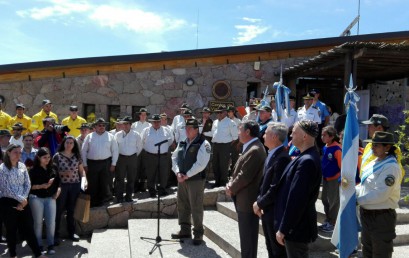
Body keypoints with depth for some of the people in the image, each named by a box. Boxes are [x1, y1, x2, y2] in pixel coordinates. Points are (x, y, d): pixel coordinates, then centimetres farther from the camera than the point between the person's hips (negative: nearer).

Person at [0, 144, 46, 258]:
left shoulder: (22, 166, 7)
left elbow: (28, 184, 6)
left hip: (23, 202, 4)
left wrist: (23, 199, -7)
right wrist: (21, 199, -13)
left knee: (28, 228, 7)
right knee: (11, 229, 8)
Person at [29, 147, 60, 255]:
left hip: (50, 198, 3)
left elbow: (58, 182, 15)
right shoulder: (33, 170, -4)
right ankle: (39, 245, 17)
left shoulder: (52, 169, 9)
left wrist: (58, 190, -2)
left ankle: (50, 245, 10)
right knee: (38, 222, 6)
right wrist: (42, 186, -20)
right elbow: (30, 186, -9)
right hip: (36, 198, -3)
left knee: (51, 222, -1)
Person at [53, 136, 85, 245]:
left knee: (71, 209, 12)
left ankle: (71, 232, 24)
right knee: (58, 210, 0)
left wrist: (84, 180, -7)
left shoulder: (77, 156, 8)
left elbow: (81, 170, 10)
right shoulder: (57, 156, -2)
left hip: (75, 185, 3)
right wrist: (64, 173, -18)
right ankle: (56, 235, 9)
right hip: (62, 185, -3)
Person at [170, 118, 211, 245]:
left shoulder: (203, 144, -10)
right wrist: (178, 172, -6)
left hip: (196, 180, -7)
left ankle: (198, 234, 11)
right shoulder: (182, 143, 13)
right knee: (182, 206, 15)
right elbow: (174, 157, 11)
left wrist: (187, 175, -17)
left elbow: (201, 164, -19)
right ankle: (185, 230, 30)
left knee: (196, 208, -2)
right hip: (182, 179, 7)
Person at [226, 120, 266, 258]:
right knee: (246, 235, 20)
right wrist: (230, 183, 1)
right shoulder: (250, 148, 13)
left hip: (247, 200, -10)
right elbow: (239, 171, 17)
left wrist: (231, 189, -10)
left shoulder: (255, 150, -21)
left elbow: (244, 176, -23)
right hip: (245, 199, 10)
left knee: (248, 237, 1)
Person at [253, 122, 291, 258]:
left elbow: (275, 188, -25)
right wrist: (259, 200, 1)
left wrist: (259, 203, -13)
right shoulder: (271, 154, 8)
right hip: (267, 210, 9)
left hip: (275, 212, -9)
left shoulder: (282, 158, -22)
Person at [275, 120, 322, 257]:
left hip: (296, 227, -10)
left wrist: (283, 229, -21)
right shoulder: (307, 156, 7)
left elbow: (296, 199, -26)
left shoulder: (307, 161, -25)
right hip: (298, 223, 10)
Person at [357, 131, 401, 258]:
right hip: (367, 214, 9)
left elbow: (381, 194, -26)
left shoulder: (391, 167, -19)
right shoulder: (374, 163, 8)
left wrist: (358, 200, -19)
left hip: (382, 217, -9)